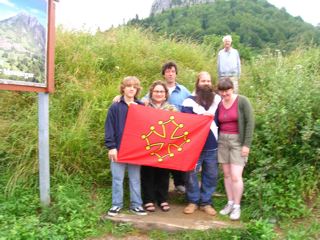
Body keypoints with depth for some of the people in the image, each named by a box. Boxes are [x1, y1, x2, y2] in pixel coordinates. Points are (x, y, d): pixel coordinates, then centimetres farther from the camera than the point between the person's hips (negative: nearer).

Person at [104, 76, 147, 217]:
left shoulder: (141, 107, 6)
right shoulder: (115, 107, -2)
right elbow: (109, 128, -4)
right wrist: (111, 147, -11)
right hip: (119, 148, -2)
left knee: (135, 179, 11)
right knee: (118, 178, 6)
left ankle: (136, 204, 20)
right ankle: (117, 204, 18)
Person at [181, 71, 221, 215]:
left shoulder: (218, 100, 9)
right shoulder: (189, 101, -1)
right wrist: (203, 116, -15)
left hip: (212, 145, 3)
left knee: (211, 175, 8)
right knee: (191, 174, 2)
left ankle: (206, 202, 22)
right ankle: (193, 201, 19)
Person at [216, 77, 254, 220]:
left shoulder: (242, 101, -8)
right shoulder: (219, 104, 4)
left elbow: (250, 123, -9)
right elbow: (217, 124, 11)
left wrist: (247, 144, -13)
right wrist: (216, 141, 6)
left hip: (238, 141, -4)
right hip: (222, 141, 4)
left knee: (236, 176, -7)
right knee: (227, 174, 8)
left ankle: (237, 206, 8)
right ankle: (230, 203, 21)